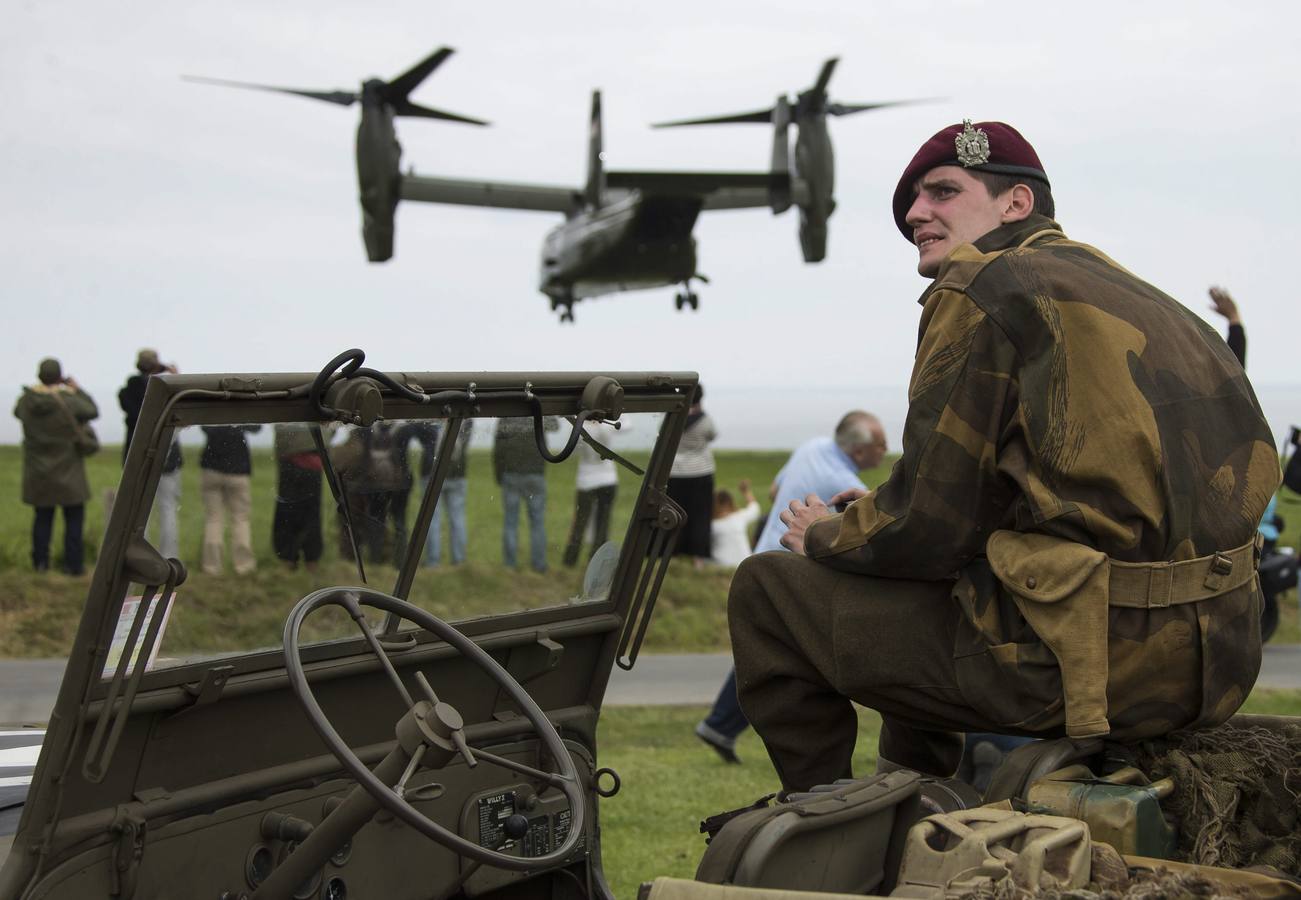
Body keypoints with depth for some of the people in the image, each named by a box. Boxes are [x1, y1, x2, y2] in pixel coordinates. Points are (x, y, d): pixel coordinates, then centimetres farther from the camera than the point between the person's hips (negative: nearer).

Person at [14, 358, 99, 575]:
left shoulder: (26, 401, -9)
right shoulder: (68, 401, -20)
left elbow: (18, 411, 15)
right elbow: (92, 411, -3)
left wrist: (42, 388, 15)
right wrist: (77, 390, 9)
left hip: (37, 473, 4)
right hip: (67, 472, -4)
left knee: (43, 516, 14)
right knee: (74, 518, 6)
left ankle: (40, 561, 14)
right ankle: (73, 563, 6)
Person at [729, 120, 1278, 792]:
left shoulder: (983, 289, -6)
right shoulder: (1120, 288, 20)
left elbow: (930, 528, -9)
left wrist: (828, 536, 11)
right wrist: (878, 513, 25)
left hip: (1094, 659, -9)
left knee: (767, 588, 5)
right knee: (920, 593, 34)